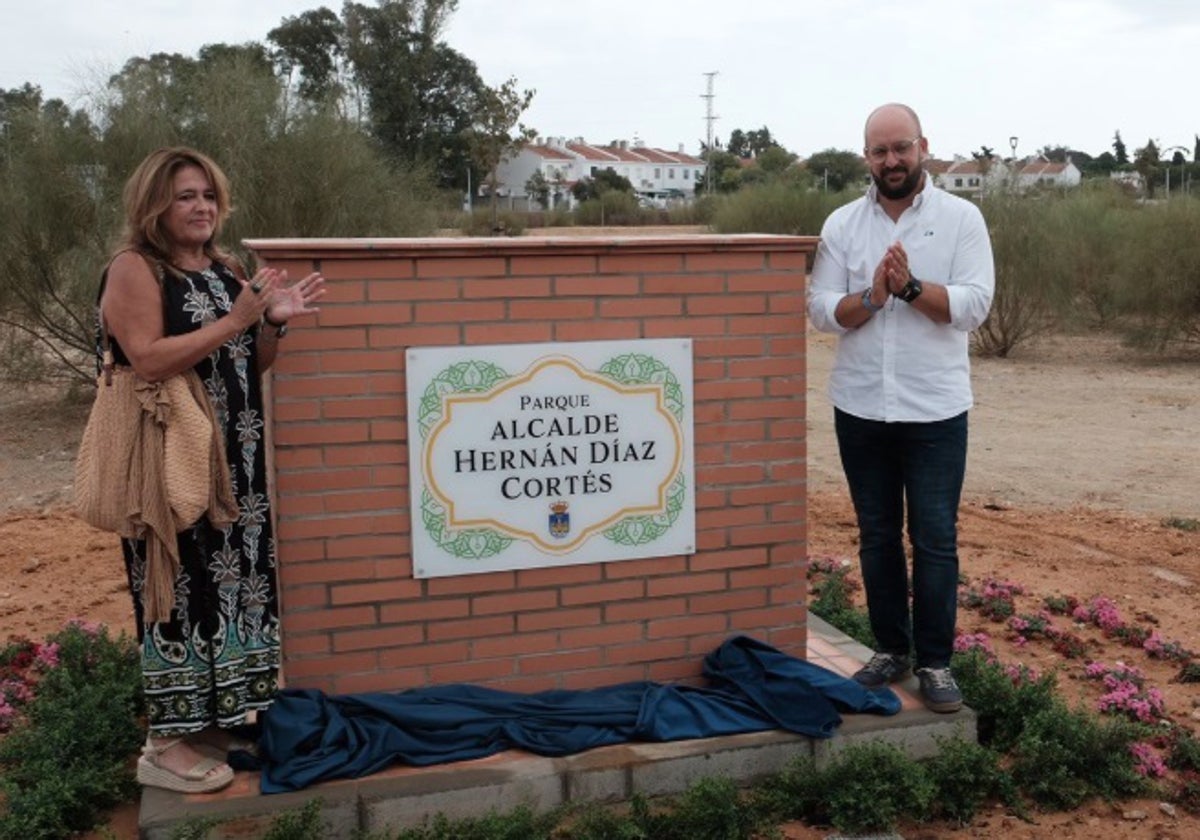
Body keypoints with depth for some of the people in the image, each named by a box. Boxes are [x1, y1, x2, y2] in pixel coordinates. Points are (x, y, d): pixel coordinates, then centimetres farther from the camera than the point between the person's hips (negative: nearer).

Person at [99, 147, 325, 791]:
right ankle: (166, 744, 6)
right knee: (183, 586, -5)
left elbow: (250, 366, 17)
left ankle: (217, 717, 25)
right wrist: (238, 319, -21)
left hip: (232, 456, 8)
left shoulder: (225, 271, 14)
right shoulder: (134, 270, -9)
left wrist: (275, 321, -2)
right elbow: (149, 360, -22)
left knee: (232, 574, 11)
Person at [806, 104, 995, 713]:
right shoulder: (842, 224, 5)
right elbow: (820, 311, -2)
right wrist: (871, 297, -19)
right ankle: (891, 650, 26)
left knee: (935, 540, 2)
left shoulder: (960, 218, -1)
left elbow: (974, 304, -10)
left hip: (935, 411, -2)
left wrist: (910, 286, -22)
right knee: (877, 537, 12)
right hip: (860, 410, 3)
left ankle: (935, 662, 15)